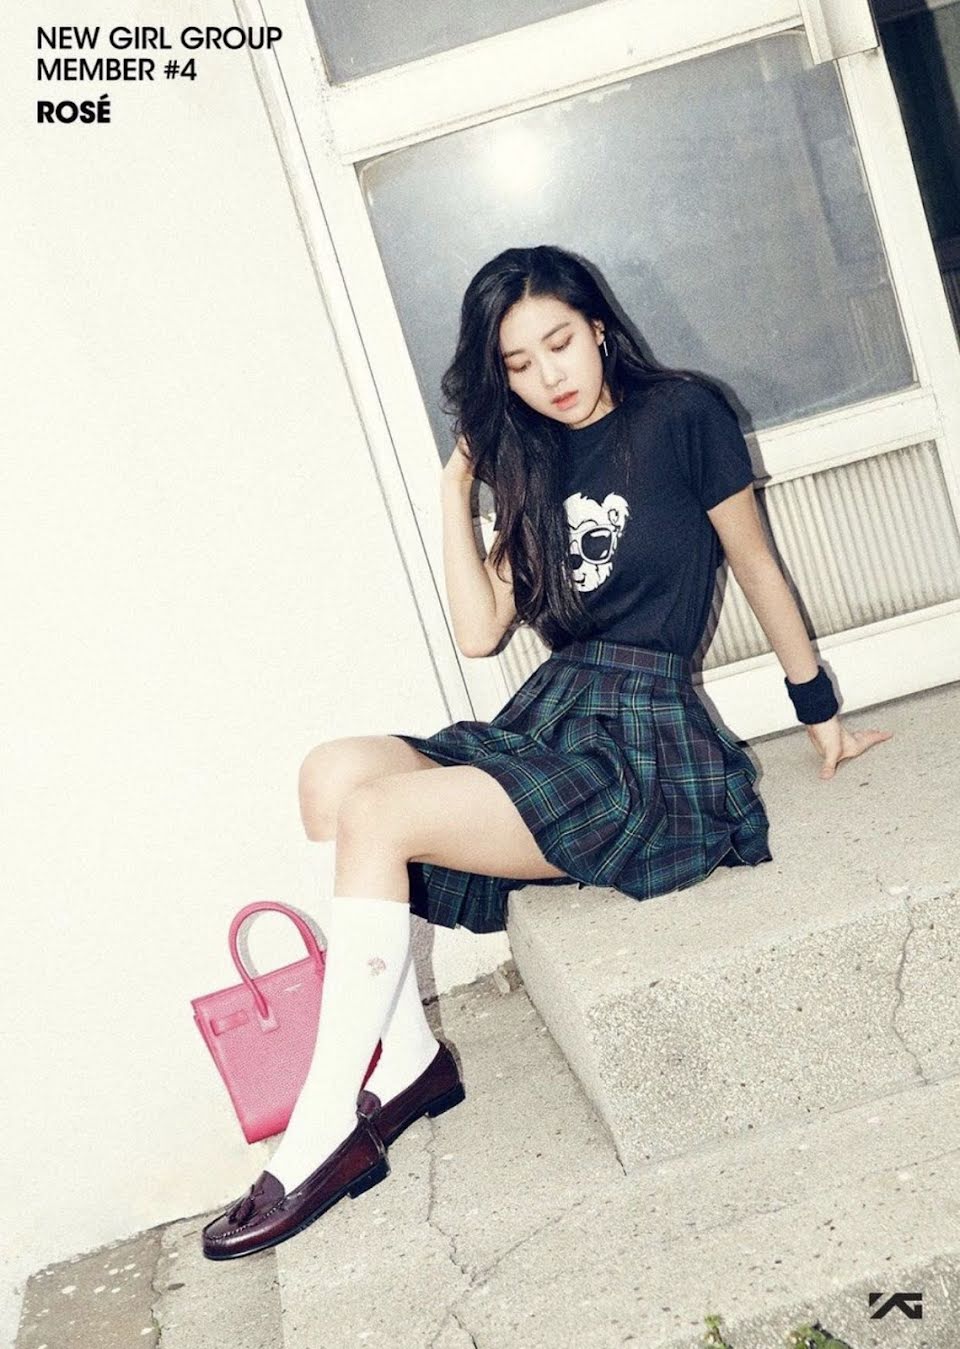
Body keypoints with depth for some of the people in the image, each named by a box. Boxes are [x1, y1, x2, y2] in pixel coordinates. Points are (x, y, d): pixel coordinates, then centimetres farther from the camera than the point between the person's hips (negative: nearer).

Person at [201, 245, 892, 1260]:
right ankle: (407, 1056, -5)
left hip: (644, 744, -6)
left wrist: (821, 713, 13)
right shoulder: (533, 465, 16)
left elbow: (757, 565, 7)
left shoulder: (681, 413, 0)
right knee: (334, 771, -16)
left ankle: (323, 1136, -12)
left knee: (380, 812, -23)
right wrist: (456, 486, 6)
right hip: (546, 721, 7)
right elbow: (479, 633, 7)